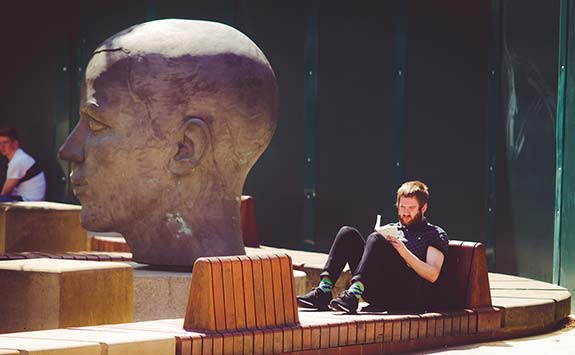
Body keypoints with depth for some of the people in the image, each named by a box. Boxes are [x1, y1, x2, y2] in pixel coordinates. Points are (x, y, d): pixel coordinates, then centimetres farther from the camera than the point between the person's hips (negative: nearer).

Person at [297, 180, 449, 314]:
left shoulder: (436, 235, 15)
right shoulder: (391, 229, 32)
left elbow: (433, 275, 0)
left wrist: (405, 253, -10)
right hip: (381, 295, 5)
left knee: (375, 239, -27)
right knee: (348, 233, -7)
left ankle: (353, 294, -47)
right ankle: (324, 291, -26)